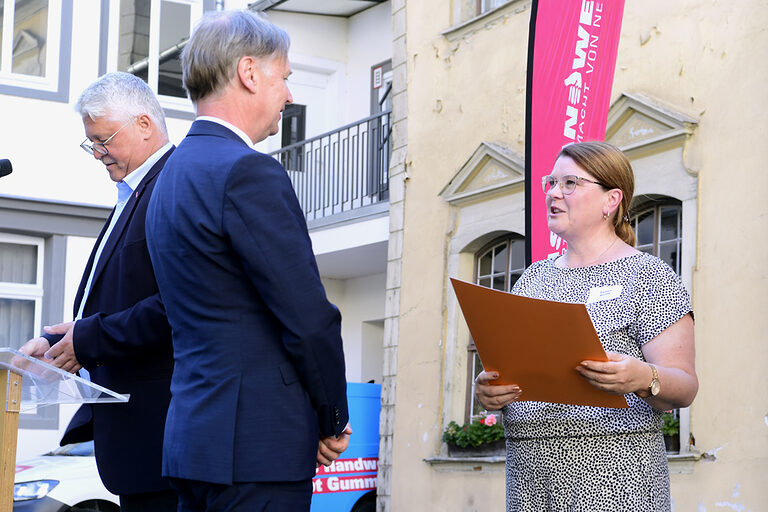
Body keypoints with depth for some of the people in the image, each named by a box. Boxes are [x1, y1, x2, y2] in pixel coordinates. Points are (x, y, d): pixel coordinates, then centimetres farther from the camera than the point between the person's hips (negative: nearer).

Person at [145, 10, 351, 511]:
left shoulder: (174, 175, 17)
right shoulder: (248, 172, -14)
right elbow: (309, 318, -15)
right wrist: (333, 420, -2)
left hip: (196, 433, 10)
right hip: (258, 441, -10)